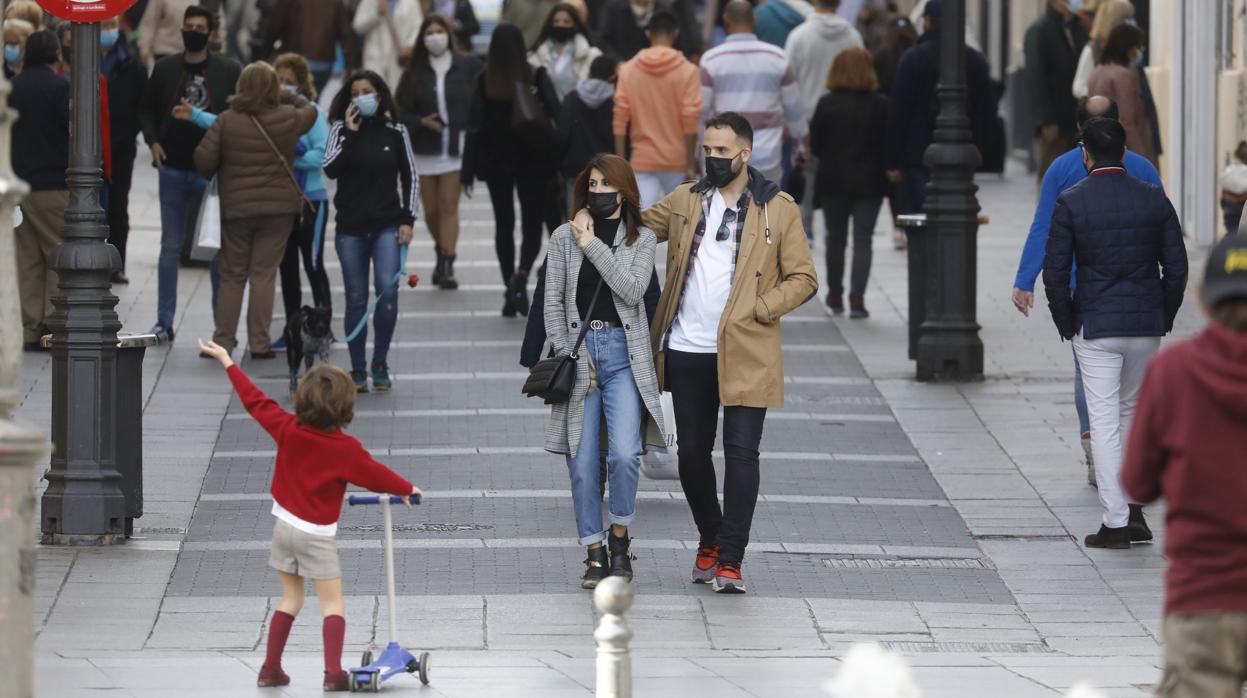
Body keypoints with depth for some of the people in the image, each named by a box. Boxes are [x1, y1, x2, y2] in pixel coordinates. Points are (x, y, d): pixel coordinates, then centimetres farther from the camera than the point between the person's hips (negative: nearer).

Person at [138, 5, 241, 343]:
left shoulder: (229, 71, -2)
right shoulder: (165, 69, 6)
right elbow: (147, 109, 16)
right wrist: (153, 141, 0)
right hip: (174, 169, 2)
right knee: (171, 247, 6)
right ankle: (164, 322, 11)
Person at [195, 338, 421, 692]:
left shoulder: (287, 429, -7)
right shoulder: (346, 448, -17)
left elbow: (255, 401, 1)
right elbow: (374, 474, -9)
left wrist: (227, 361, 11)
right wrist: (406, 490, 9)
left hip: (285, 525, 5)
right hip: (317, 535, -5)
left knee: (291, 598, 17)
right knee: (332, 603, -1)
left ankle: (270, 668, 15)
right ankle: (333, 673, -13)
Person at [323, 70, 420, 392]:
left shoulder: (395, 131, 5)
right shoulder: (341, 129, 4)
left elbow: (410, 176, 9)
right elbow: (331, 169, -10)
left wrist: (408, 219, 1)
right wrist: (350, 134, -14)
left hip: (387, 225, 0)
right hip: (350, 227, 0)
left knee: (387, 289, -16)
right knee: (356, 299, 2)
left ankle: (380, 364, -4)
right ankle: (357, 370, 9)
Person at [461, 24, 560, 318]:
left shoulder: (485, 81, -7)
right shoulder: (536, 78, -10)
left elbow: (474, 127, -7)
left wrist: (468, 172, -3)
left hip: (495, 161, 1)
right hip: (533, 161, -1)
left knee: (504, 224, 13)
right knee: (532, 225, 5)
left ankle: (511, 289, 12)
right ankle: (521, 274, -21)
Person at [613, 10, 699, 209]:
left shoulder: (628, 70, 0)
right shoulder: (687, 71, -5)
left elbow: (620, 120, -2)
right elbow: (690, 120, -10)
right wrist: (691, 166, -6)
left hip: (642, 161, 1)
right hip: (677, 161, -1)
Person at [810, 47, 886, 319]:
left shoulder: (826, 105, -7)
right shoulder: (880, 106, -8)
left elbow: (814, 146, -3)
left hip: (833, 181, 1)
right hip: (869, 182, -1)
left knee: (835, 237, 16)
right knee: (862, 239, 1)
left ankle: (835, 295, 25)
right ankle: (857, 298, -9)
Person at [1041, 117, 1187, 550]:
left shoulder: (1070, 203, -9)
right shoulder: (1153, 200, -2)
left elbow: (1055, 273, -9)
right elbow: (1176, 267, 0)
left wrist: (1066, 324, 4)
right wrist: (1164, 318, 11)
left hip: (1095, 327, -3)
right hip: (1147, 326, 3)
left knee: (1104, 422, 0)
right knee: (1133, 412, 20)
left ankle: (1116, 522, -2)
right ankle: (1133, 508, 18)